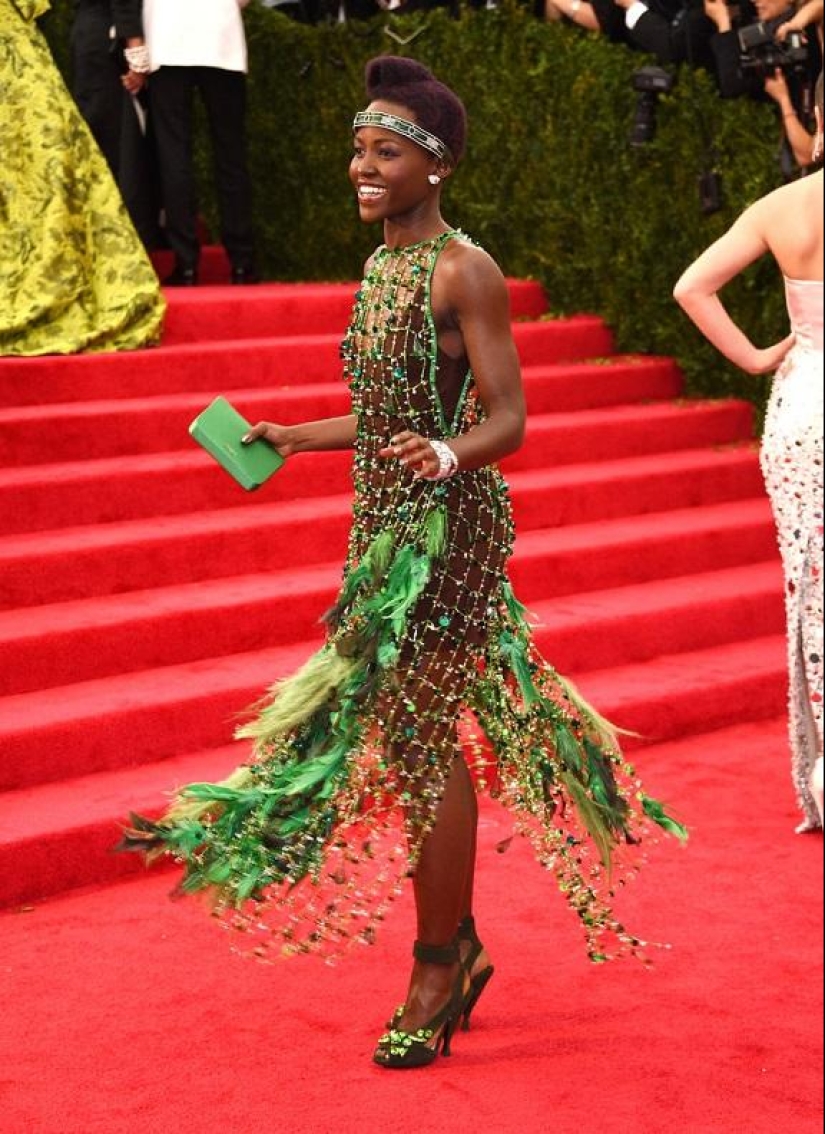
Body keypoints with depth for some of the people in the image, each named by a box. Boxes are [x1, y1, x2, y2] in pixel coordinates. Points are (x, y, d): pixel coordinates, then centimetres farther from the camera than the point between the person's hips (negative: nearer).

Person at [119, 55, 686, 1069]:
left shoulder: (462, 272, -13)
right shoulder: (382, 267, 13)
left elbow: (506, 420, -16)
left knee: (421, 738, -4)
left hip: (448, 528, -9)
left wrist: (447, 457, -35)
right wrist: (291, 439, 25)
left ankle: (438, 966, 8)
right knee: (399, 730, 11)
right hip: (386, 527, 9)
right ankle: (456, 945, 24)